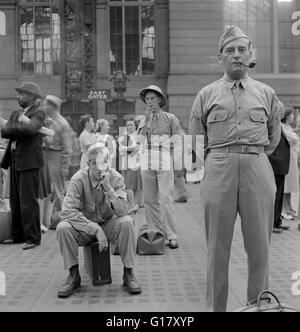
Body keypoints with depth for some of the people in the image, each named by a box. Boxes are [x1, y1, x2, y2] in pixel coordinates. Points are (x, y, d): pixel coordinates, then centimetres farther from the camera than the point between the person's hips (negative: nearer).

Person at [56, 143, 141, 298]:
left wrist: (108, 187, -36)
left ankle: (128, 274, -14)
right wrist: (96, 229, -34)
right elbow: (68, 211, -28)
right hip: (85, 227, 0)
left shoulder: (116, 178, -13)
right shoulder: (78, 179, -17)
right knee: (63, 228, -29)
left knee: (127, 222, -30)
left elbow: (122, 211, -23)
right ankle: (74, 276, -9)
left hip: (109, 224, 1)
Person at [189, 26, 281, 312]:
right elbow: (196, 138, 15)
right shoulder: (206, 95, 10)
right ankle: (215, 307, 13)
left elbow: (274, 136, 21)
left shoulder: (266, 93, 12)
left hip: (258, 170, 1)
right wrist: (213, 162, 8)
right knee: (217, 248, 3)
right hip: (218, 170, -1)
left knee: (259, 246, 3)